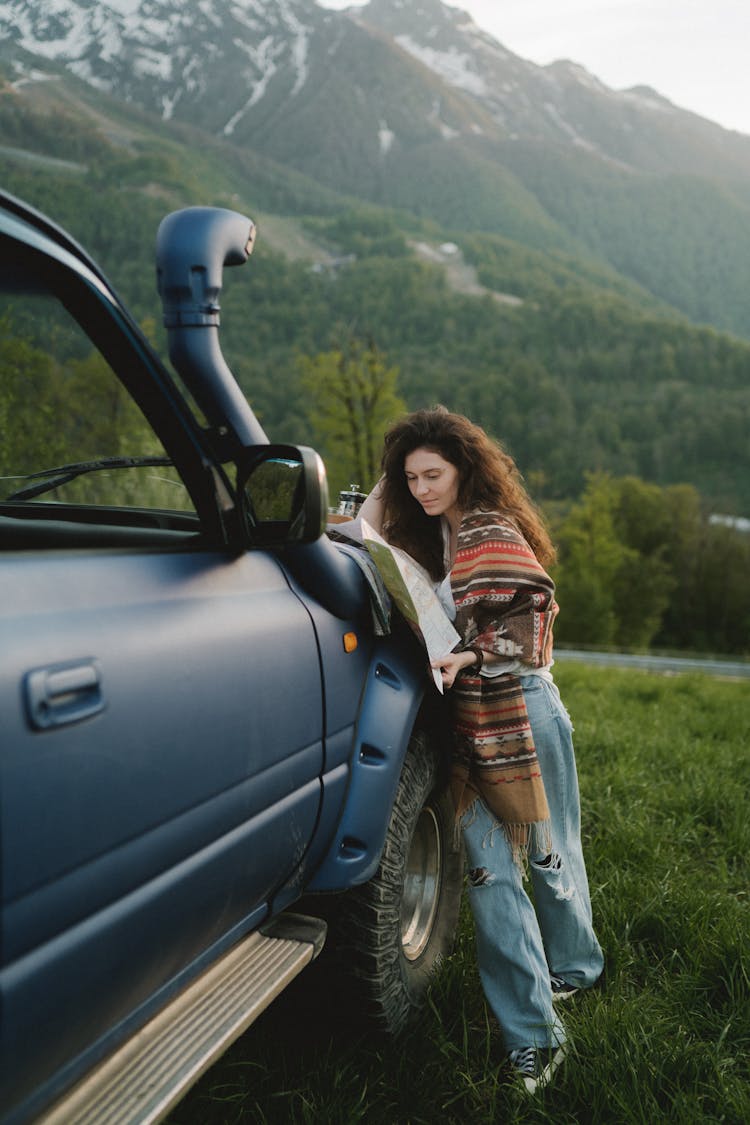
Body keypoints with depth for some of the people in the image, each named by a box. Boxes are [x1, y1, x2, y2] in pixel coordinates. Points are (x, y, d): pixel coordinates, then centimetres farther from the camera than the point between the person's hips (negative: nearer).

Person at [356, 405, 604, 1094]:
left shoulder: (492, 533, -9)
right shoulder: (435, 535, 13)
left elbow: (528, 625, -14)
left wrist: (468, 658, -27)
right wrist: (379, 496, 10)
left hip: (521, 713, -6)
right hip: (470, 721, 6)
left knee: (547, 854, 10)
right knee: (487, 867, 0)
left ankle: (575, 967, 39)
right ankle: (533, 1037, 9)